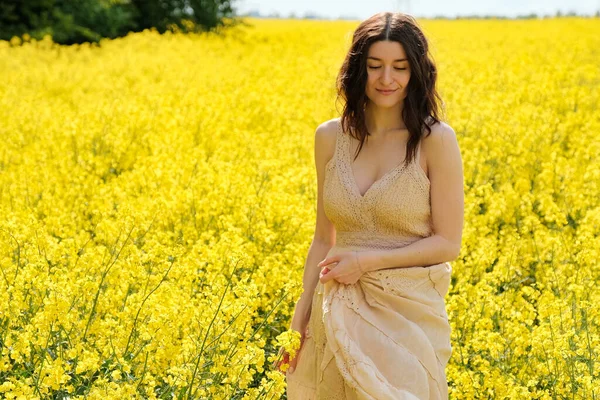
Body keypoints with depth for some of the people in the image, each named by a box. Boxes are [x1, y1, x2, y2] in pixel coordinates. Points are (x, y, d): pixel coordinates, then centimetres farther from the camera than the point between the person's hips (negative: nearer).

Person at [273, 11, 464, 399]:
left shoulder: (436, 139, -9)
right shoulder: (331, 136, 3)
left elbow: (448, 243, -8)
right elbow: (324, 239, 10)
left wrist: (367, 261, -15)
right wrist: (302, 311, 5)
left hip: (410, 311, -3)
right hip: (340, 313, 4)